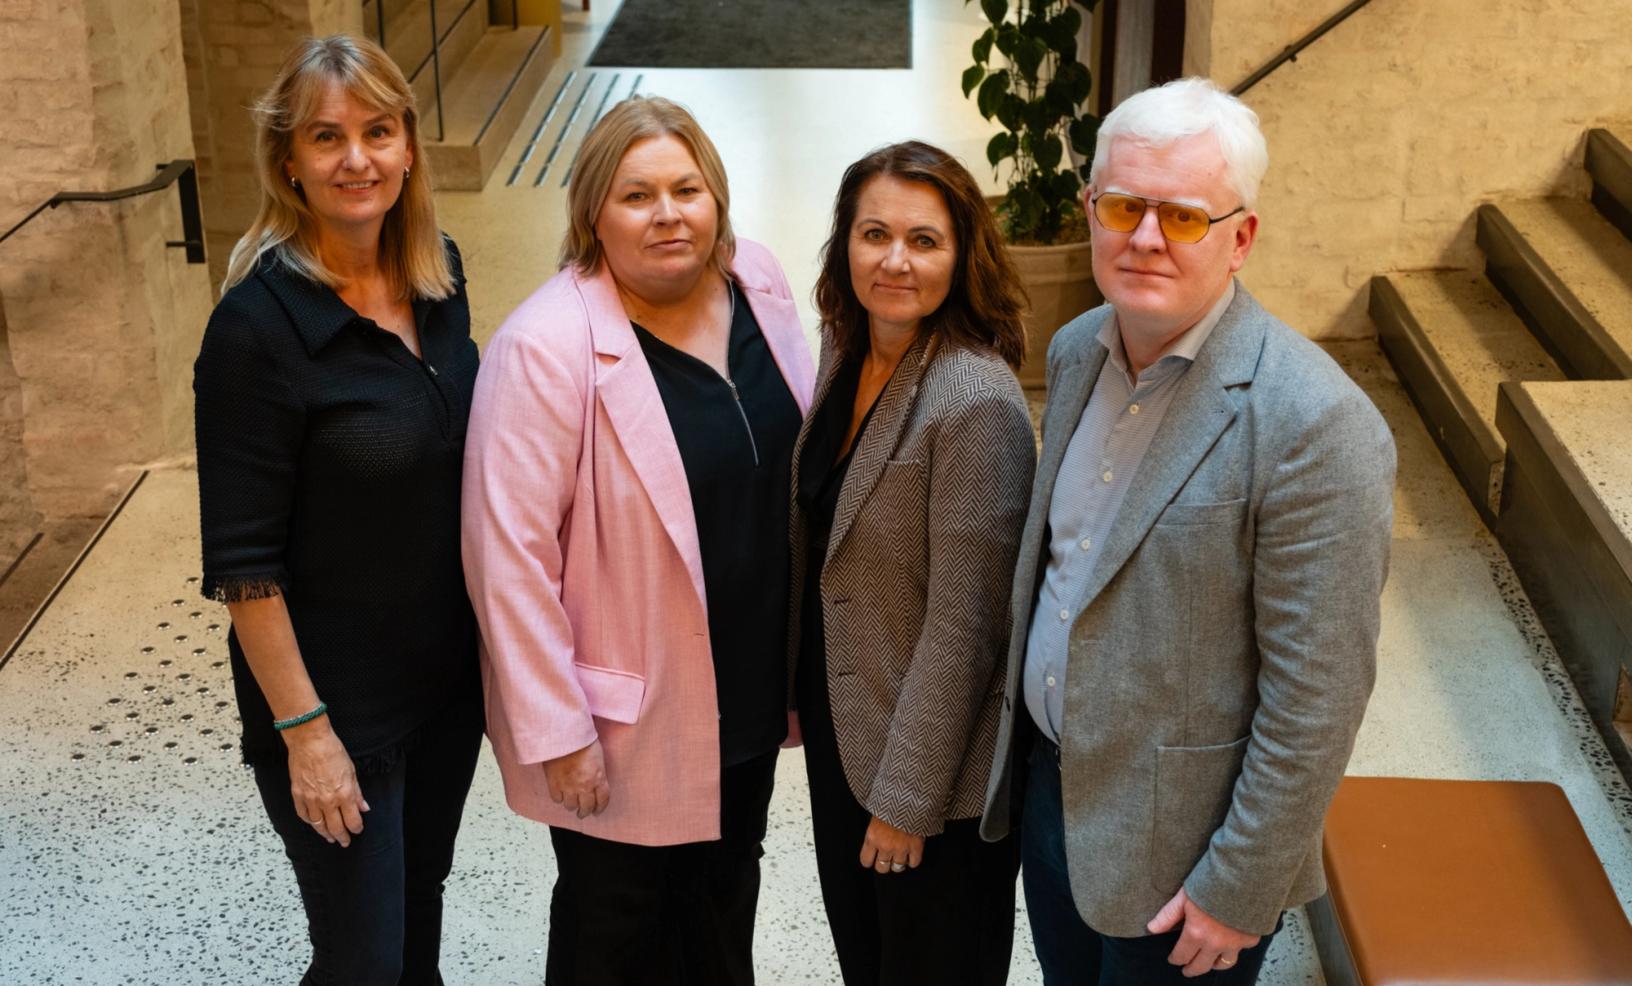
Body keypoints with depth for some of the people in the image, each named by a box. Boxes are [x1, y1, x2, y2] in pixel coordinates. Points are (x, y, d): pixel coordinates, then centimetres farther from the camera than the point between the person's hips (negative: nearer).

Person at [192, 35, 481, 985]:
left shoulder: (438, 273, -2)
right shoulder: (260, 322, -22)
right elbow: (243, 559, -19)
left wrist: (492, 627, 11)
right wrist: (303, 729, -17)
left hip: (449, 667, 6)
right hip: (337, 694, -6)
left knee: (421, 903, 24)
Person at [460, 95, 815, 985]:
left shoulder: (756, 282, -4)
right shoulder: (547, 348, -23)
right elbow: (510, 553, -21)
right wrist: (557, 731, -19)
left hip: (751, 696, 6)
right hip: (629, 717, -5)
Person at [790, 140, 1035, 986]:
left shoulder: (976, 403, -26)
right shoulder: (845, 350, -1)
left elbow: (964, 623, -24)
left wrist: (908, 797, -18)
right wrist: (802, 691, 12)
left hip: (936, 758, -7)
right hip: (837, 724, 7)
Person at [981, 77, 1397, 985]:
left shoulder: (1314, 424, -25)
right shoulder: (1077, 352, -1)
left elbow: (1317, 696, -21)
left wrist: (1241, 890, -17)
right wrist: (1021, 748, 15)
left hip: (1173, 850, -6)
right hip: (1049, 778, 6)